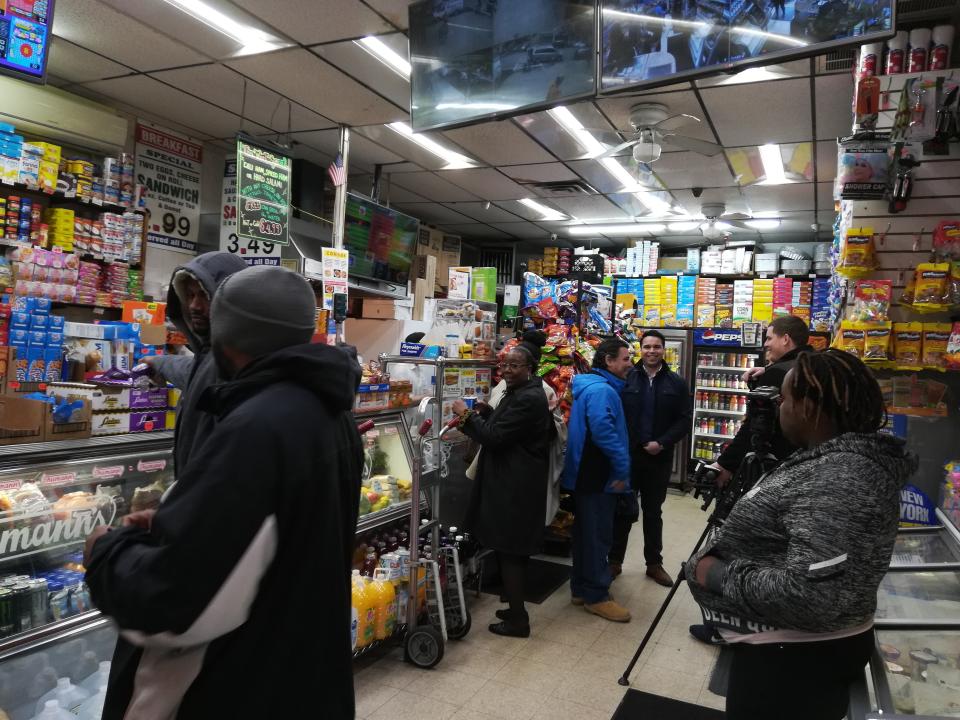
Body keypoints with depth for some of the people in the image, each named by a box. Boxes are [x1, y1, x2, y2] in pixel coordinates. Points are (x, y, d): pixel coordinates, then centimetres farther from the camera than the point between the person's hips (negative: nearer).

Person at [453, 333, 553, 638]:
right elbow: (500, 427, 17)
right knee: (514, 549, 18)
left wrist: (467, 415, -10)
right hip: (513, 481, 11)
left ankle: (517, 620, 11)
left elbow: (494, 436, -22)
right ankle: (516, 609, 31)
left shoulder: (528, 398, -20)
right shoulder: (519, 393, 13)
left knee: (509, 550, -1)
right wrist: (475, 417, 2)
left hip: (515, 486, -11)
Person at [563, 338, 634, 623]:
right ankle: (596, 596, 11)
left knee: (586, 532, 17)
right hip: (598, 476, -11)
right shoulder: (602, 390, -18)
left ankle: (581, 588, 27)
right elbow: (603, 430, -31)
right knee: (598, 535, 0)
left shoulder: (592, 386, 16)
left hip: (587, 474, 11)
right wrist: (622, 468, -21)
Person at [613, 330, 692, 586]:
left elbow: (684, 420, 0)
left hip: (659, 457, 1)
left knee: (653, 512, 14)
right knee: (622, 509, 8)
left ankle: (654, 563, 26)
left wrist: (662, 443, -12)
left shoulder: (677, 383, 3)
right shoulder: (626, 378, -1)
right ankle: (615, 561, 20)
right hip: (627, 454, -1)